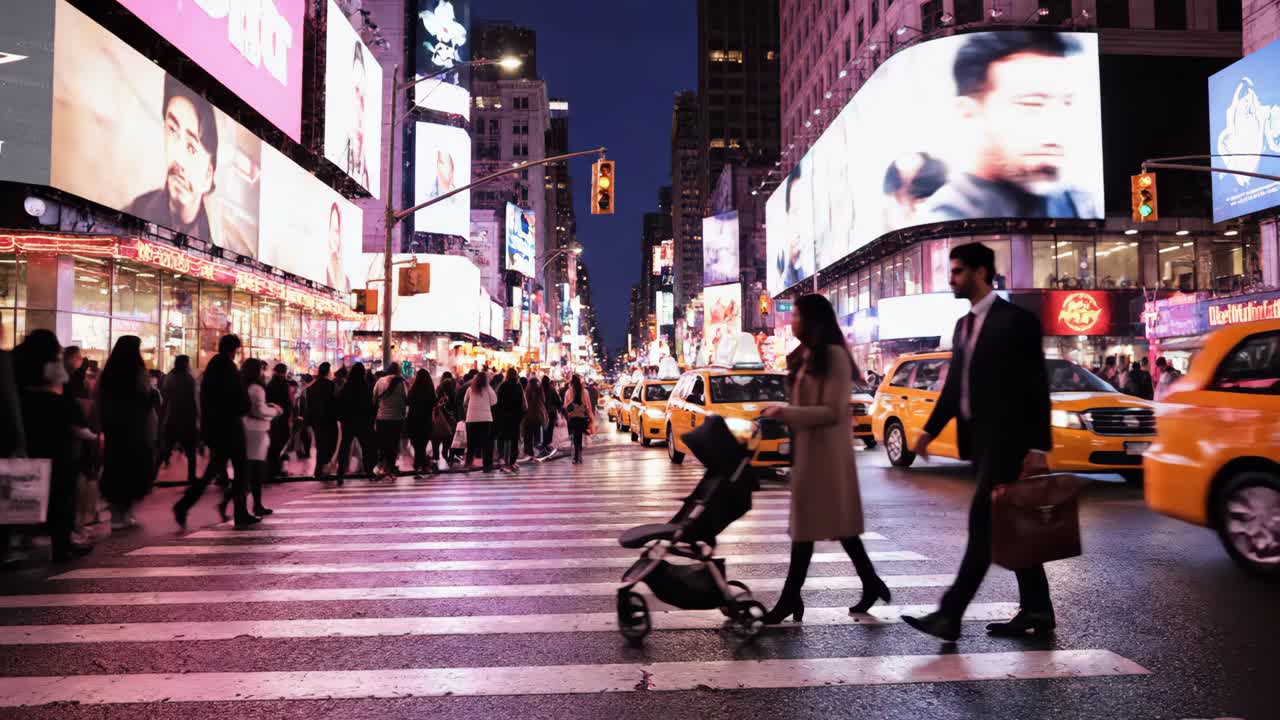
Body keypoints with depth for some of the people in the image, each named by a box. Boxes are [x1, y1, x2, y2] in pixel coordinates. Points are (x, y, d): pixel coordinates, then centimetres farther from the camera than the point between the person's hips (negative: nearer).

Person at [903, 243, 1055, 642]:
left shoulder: (1017, 320, -8)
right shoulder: (963, 324, 15)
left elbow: (1037, 388, -10)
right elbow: (954, 385, 17)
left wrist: (1039, 446, -14)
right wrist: (930, 430, 9)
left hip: (1006, 440, -8)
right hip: (979, 440, 8)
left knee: (982, 524, -9)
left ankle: (950, 615, -8)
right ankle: (1036, 610, 23)